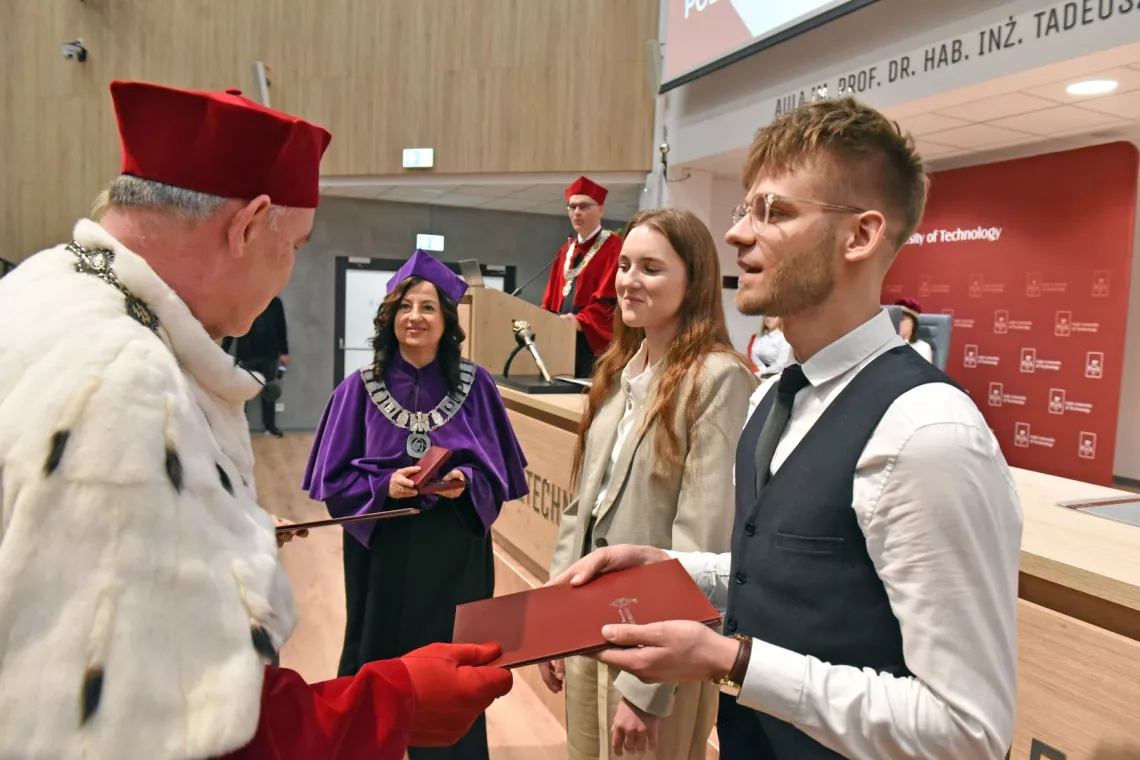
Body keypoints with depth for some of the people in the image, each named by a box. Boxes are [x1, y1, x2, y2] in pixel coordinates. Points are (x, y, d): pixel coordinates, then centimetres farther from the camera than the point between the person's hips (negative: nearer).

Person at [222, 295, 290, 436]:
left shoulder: (275, 303, 4)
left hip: (269, 355, 2)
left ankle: (270, 426, 17)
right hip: (246, 356, -2)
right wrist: (223, 353, -4)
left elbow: (281, 329, 8)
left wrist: (284, 352, 5)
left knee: (269, 392, 8)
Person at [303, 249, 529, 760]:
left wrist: (464, 483, -19)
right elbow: (333, 479, -2)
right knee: (379, 666, 12)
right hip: (381, 549, 0)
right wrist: (386, 486, -18)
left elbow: (498, 473, 0)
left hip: (455, 551, 0)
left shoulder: (475, 385, -3)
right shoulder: (360, 387, -3)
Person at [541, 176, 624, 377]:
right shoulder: (566, 251, 20)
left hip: (594, 339, -7)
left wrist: (581, 321, -27)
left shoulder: (615, 248, -4)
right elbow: (552, 295, 18)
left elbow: (610, 297, -15)